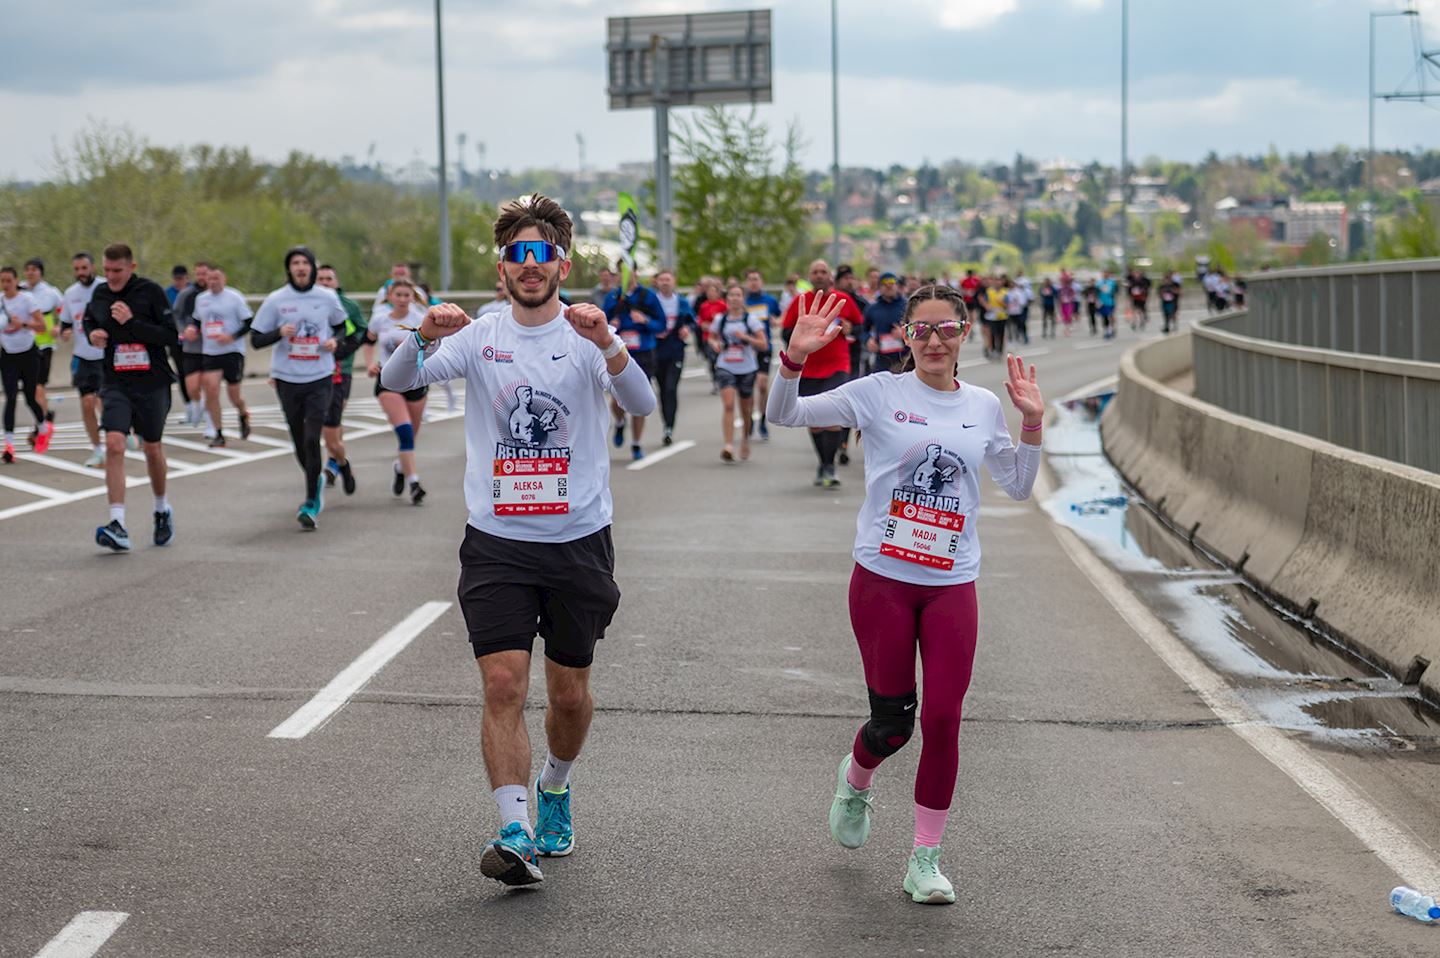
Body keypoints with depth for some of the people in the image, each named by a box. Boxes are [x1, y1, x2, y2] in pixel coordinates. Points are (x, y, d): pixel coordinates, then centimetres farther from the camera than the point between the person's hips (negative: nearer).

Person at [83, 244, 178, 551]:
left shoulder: (150, 291, -9)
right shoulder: (100, 293, 4)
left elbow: (171, 336, -14)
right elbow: (89, 321, 23)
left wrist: (132, 323, -22)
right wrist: (92, 333, 0)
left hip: (152, 384, -2)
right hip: (116, 384, 2)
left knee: (152, 448, 13)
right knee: (114, 444, -16)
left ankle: (162, 510, 39)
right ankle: (117, 526, -21)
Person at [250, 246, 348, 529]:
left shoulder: (327, 298, 1)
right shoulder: (275, 301, -1)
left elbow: (341, 326, 19)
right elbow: (256, 339, 1)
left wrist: (335, 341, -3)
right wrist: (280, 332, -18)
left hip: (320, 379, -1)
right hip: (287, 379, 1)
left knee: (312, 440, -13)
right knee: (299, 443, 10)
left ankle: (311, 503, -6)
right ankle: (316, 482, 38)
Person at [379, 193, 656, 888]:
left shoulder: (589, 338, -2)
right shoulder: (478, 338, 2)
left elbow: (642, 406, -19)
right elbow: (395, 382, -9)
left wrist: (608, 343, -37)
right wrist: (425, 338, -30)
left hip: (578, 541, 0)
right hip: (497, 541, 0)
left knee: (569, 692, 10)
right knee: (504, 683, -12)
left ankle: (556, 786, 38)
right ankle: (516, 833, -13)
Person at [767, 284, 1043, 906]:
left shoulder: (983, 407, 7)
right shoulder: (879, 393, -3)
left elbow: (1018, 487, 14)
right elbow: (784, 414, -5)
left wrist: (1032, 423, 2)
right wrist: (795, 358, -22)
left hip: (952, 585, 2)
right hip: (883, 579, -2)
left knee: (942, 718, -4)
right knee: (893, 721, 3)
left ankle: (925, 857, 10)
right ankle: (856, 782, 40)